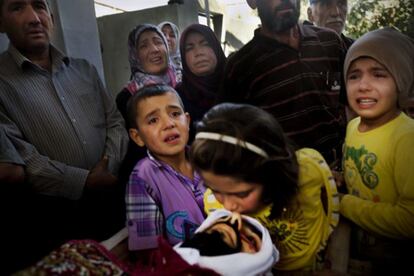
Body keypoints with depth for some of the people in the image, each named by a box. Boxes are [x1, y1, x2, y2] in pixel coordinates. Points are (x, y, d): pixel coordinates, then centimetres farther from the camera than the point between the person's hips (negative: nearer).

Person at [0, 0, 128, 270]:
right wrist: (85, 182, -18)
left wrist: (109, 166, -9)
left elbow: (116, 121, 7)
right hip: (54, 218, -4)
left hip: (115, 203, 5)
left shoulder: (84, 69, 10)